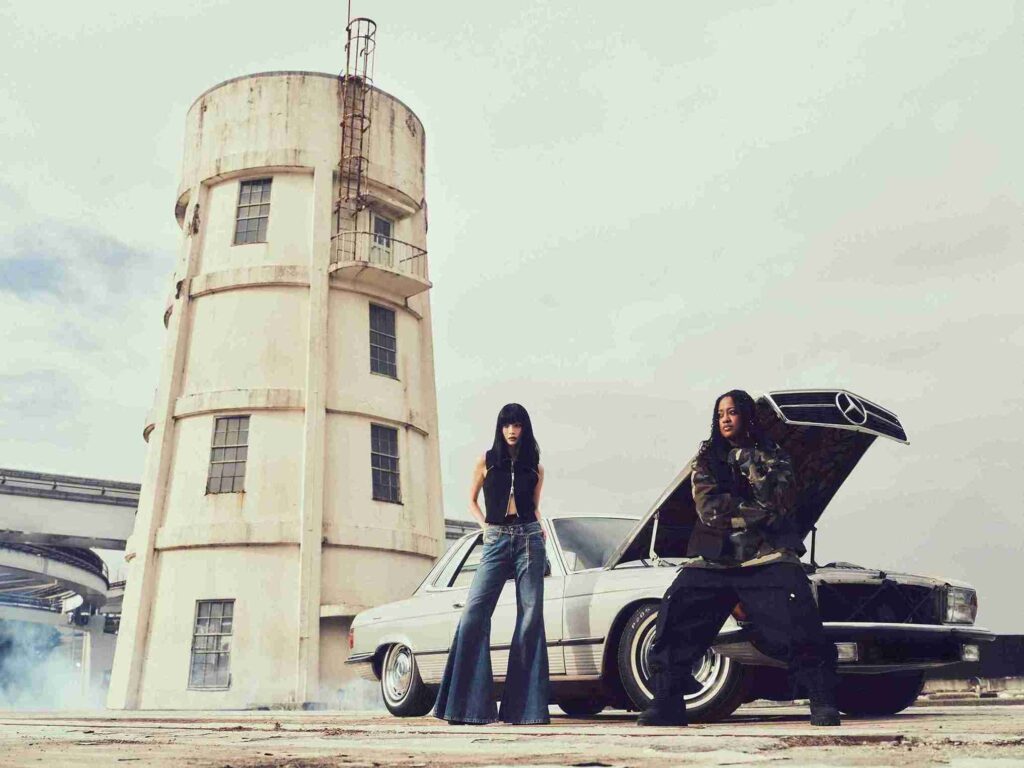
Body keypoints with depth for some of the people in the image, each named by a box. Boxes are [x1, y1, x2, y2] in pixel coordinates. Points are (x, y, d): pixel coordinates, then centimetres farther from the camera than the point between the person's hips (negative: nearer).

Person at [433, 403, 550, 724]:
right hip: (496, 541, -1)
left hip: (528, 540, 1)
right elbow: (471, 500, 18)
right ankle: (469, 703, -6)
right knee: (474, 613, -12)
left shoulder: (535, 468, 12)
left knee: (530, 617, -3)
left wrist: (540, 529, 4)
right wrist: (484, 525, 3)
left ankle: (523, 705, 2)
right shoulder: (486, 462, 9)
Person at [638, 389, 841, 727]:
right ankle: (667, 702, -6)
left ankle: (823, 702, -10)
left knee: (798, 623, -22)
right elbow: (709, 508, -2)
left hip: (769, 555, -1)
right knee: (675, 614, -13)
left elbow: (780, 501, -4)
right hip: (713, 558, 2)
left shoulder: (773, 456, 14)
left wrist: (751, 464, -9)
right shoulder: (706, 460, 14)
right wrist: (758, 510, -7)